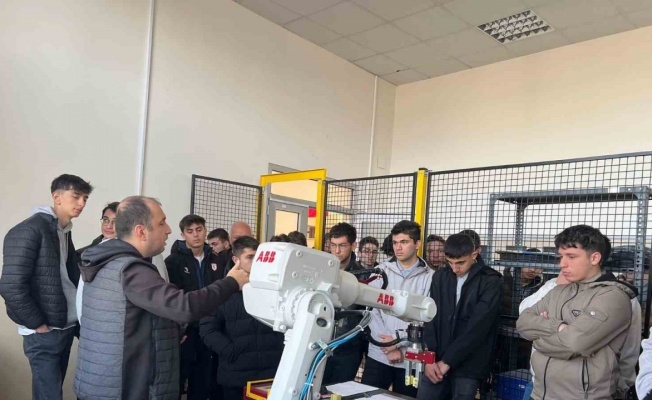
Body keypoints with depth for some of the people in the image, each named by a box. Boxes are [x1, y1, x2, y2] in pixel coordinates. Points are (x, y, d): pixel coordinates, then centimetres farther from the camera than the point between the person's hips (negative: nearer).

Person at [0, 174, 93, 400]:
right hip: (44, 333, -8)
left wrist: (76, 315, 5)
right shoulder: (29, 230, -14)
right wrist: (38, 324, -14)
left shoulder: (64, 232, 11)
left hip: (66, 327, 8)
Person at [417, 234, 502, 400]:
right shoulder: (440, 277, 6)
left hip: (468, 365, -3)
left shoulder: (491, 282, -6)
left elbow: (478, 326, -14)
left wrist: (447, 361, -15)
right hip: (436, 361, 3)